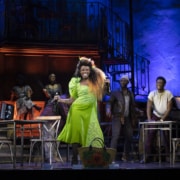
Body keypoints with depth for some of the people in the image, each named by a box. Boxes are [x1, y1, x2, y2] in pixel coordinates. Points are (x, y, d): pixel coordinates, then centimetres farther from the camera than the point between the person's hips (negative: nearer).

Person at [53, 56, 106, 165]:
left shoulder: (95, 82, 10)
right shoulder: (76, 83, 6)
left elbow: (100, 96, 11)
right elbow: (72, 100, 7)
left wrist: (105, 85, 1)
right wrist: (61, 100, -7)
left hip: (90, 111, 2)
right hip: (78, 110, -1)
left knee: (90, 134, -3)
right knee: (76, 133, -4)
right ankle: (75, 158, 4)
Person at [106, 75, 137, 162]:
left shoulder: (131, 94, 14)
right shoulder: (115, 93, 2)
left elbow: (133, 106, 16)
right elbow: (109, 102, -5)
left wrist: (133, 119, 13)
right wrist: (108, 110, -26)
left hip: (127, 119, 5)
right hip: (117, 118, -5)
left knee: (129, 137, 7)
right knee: (115, 136, -16)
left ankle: (126, 156, 21)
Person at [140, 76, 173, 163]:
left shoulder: (168, 94, -8)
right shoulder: (152, 94, -4)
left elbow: (169, 108, -11)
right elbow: (148, 107, -7)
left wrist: (162, 119, -19)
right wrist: (149, 119, -19)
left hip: (165, 117, -1)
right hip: (155, 116, 1)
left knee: (167, 136, -1)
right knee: (150, 135, -10)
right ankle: (147, 156, -11)